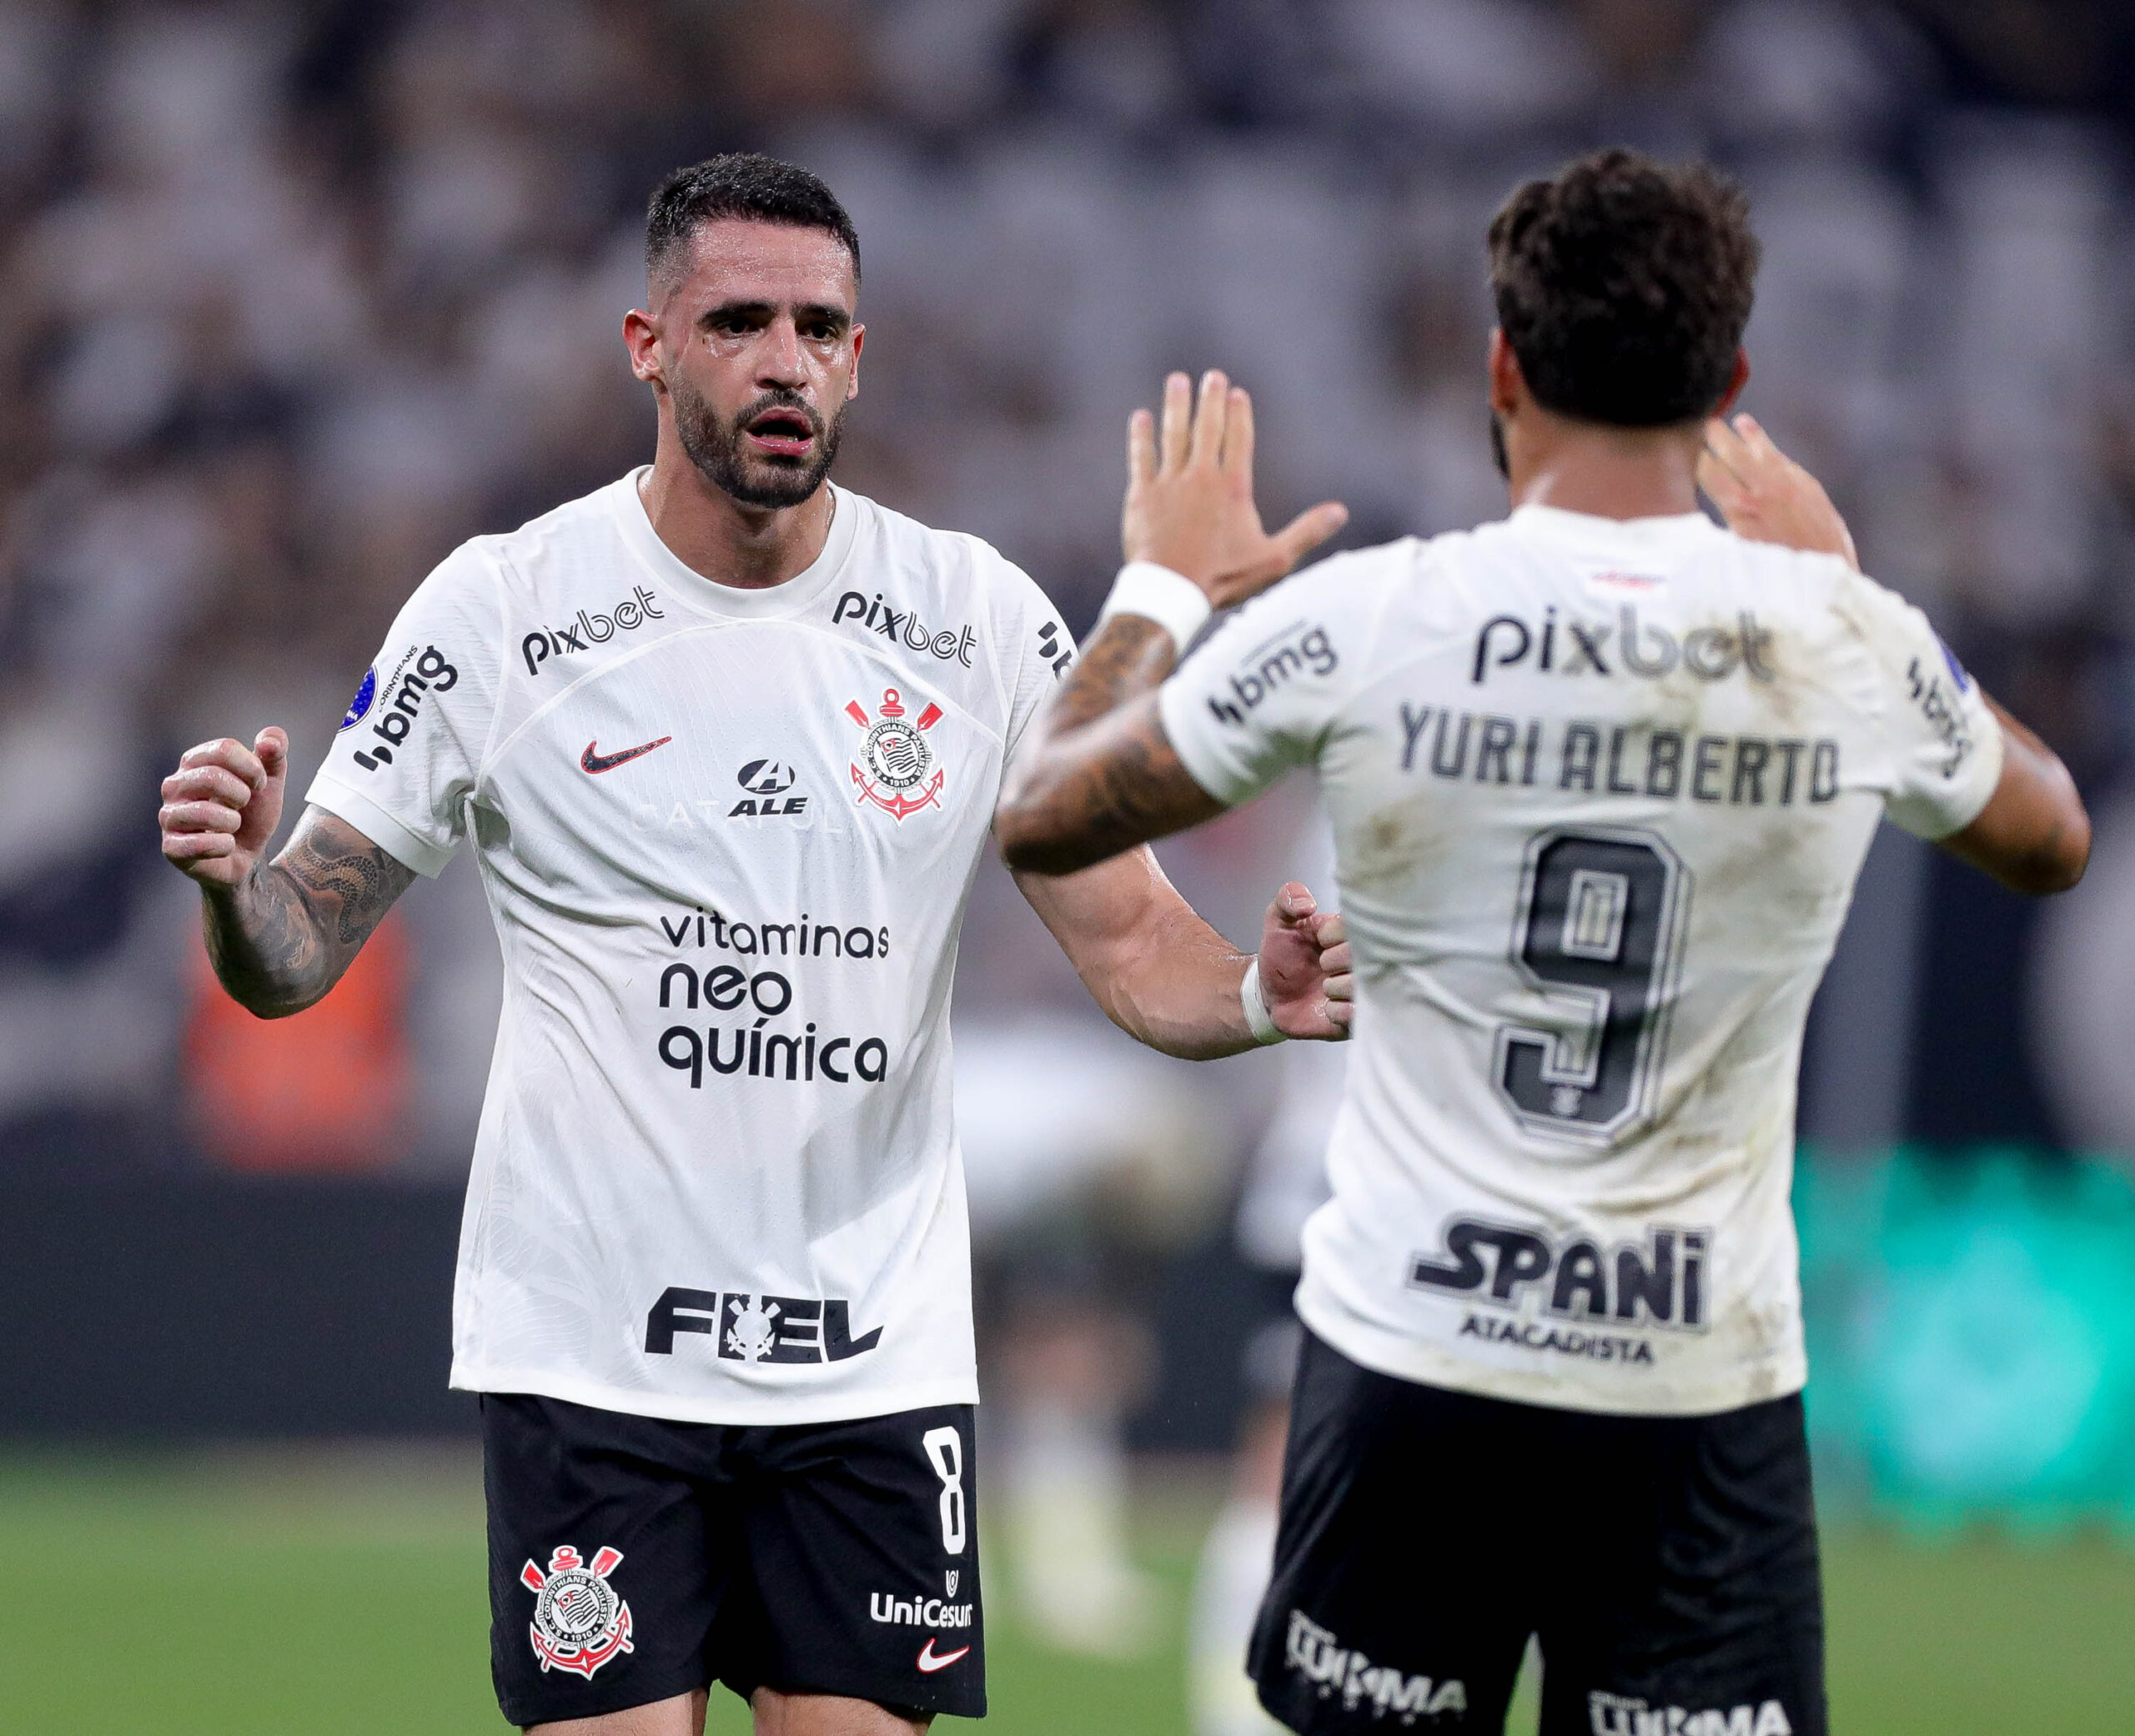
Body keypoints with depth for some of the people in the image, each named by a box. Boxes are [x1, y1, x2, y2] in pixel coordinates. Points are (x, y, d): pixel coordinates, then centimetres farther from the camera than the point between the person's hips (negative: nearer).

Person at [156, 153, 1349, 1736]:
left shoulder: (980, 621, 1)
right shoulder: (500, 611, -4)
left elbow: (1129, 936, 3)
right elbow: (295, 959, -1)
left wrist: (1258, 996, -19)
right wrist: (238, 887, -24)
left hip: (876, 1358, 2)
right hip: (587, 1352, -2)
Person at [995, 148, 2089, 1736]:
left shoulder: (1365, 621, -8)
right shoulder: (1849, 647, -3)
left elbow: (1041, 817, 6)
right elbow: (2049, 839, 20)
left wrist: (1163, 589, 24)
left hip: (1411, 1358, 0)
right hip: (1705, 1381, 0)